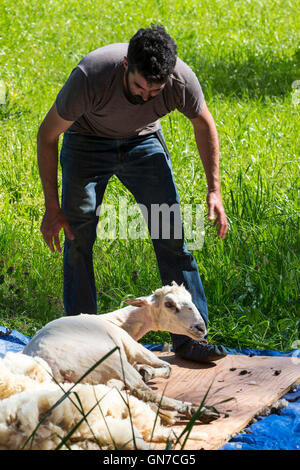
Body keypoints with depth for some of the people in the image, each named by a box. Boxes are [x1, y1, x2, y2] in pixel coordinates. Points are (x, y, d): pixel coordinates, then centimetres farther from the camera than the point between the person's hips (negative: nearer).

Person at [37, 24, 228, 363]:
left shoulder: (182, 80, -30)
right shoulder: (90, 75, -37)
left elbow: (204, 123, -5)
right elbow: (47, 135, -21)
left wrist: (214, 189, -7)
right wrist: (52, 207, -20)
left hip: (143, 142, 2)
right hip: (87, 142, -1)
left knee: (171, 235, -8)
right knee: (77, 239, -9)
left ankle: (189, 337, -1)